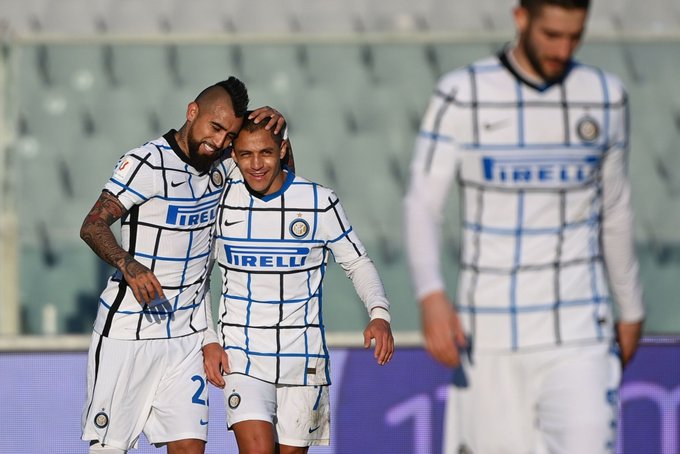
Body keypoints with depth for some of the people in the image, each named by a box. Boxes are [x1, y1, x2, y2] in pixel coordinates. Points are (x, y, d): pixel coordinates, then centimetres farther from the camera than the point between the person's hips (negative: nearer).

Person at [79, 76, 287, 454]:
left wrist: (273, 129, 0)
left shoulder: (220, 165, 6)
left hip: (186, 335, 5)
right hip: (127, 333, -5)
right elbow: (93, 225, -21)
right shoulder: (147, 163, -13)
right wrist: (128, 265, -41)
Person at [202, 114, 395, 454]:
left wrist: (379, 315, -12)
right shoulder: (221, 200, -2)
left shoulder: (320, 202, -5)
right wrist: (209, 342, 1)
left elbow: (357, 264, 5)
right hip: (240, 351, 0)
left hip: (302, 355, 1)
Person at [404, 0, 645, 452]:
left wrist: (631, 308, 22)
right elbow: (423, 203, -7)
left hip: (578, 328, 1)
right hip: (489, 329, -1)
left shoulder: (606, 97, 6)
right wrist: (431, 294, -22)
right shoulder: (462, 96, -3)